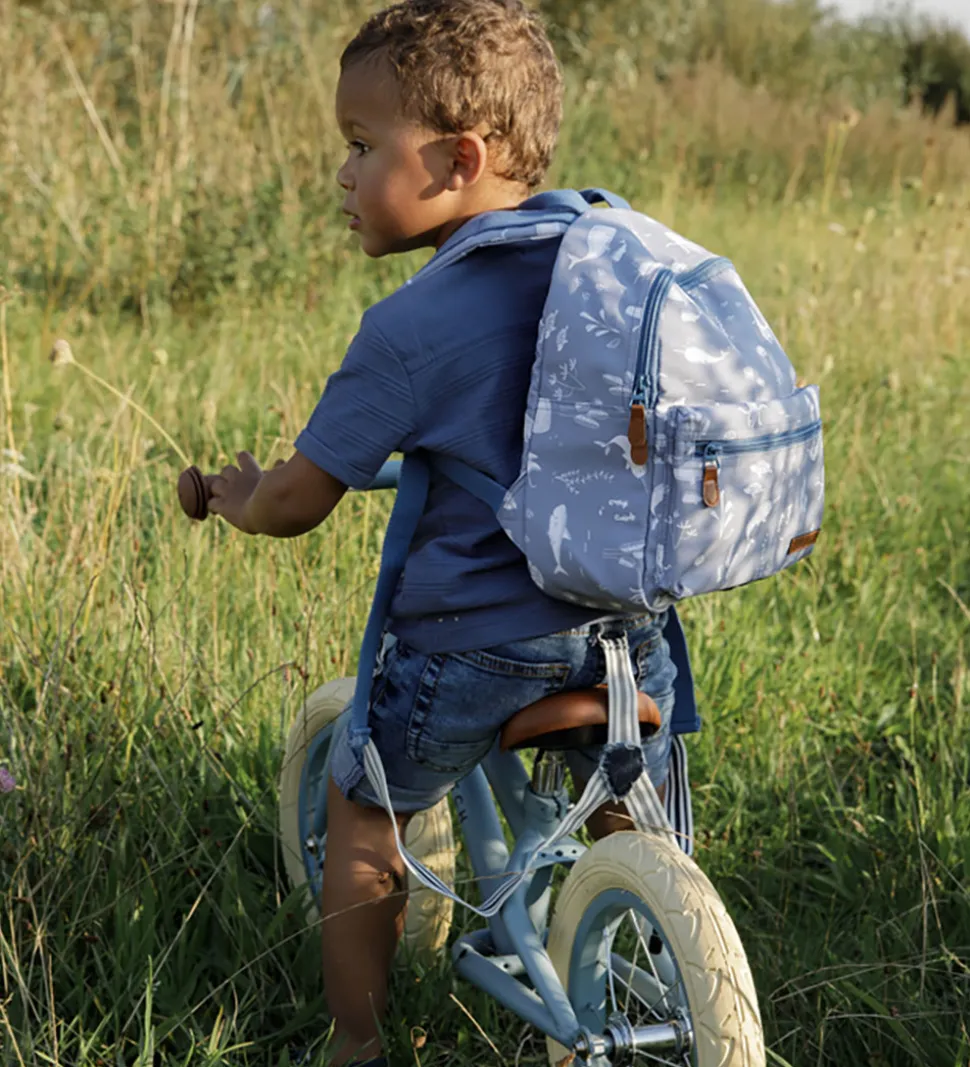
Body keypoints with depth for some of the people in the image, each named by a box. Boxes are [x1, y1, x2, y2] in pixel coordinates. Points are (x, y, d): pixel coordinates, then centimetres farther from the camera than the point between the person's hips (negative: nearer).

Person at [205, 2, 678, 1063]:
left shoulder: (409, 329, -17)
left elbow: (297, 502, -9)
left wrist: (238, 492, 13)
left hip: (470, 647, -5)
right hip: (624, 631, 5)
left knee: (360, 808, 18)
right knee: (631, 825, 24)